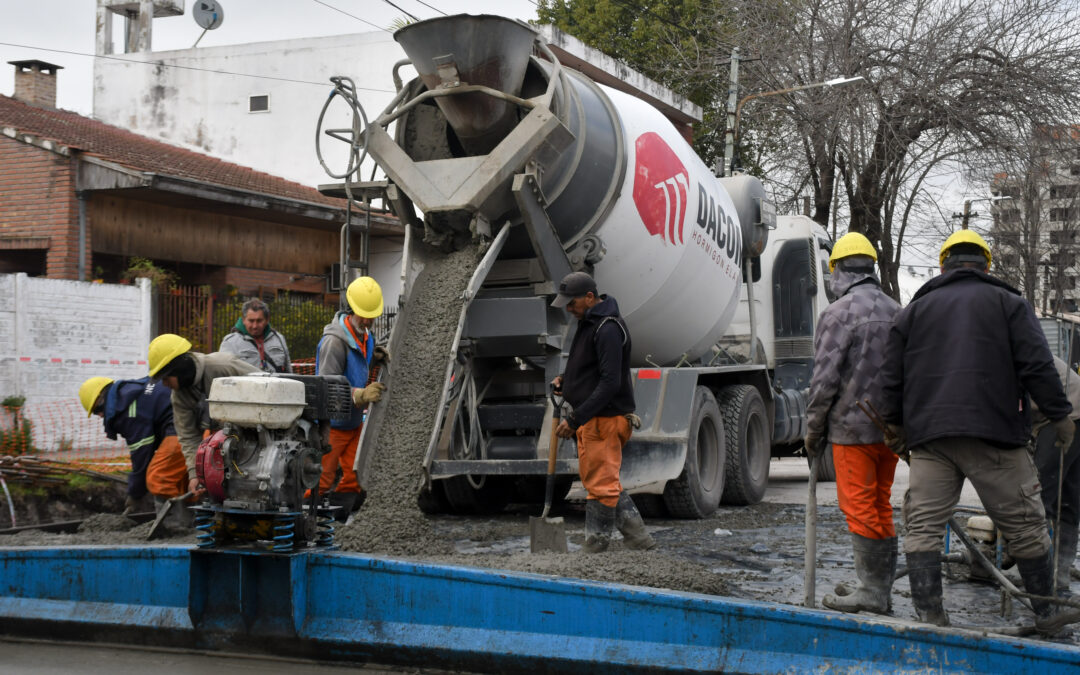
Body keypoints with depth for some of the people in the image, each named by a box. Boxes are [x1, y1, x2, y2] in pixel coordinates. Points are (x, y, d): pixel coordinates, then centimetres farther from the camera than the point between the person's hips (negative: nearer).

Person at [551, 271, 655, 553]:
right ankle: (638, 537, 22)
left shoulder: (608, 329, -19)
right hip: (591, 419, 11)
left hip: (604, 419, -11)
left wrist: (575, 419, -24)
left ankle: (594, 545, 4)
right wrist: (565, 381, 8)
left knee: (600, 485, -3)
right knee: (602, 481, 16)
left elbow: (610, 383, -24)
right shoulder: (589, 323, 14)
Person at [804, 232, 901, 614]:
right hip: (891, 427, 7)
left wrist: (813, 429, -5)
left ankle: (871, 590, -1)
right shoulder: (896, 312, 11)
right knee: (881, 505, 13)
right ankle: (883, 589, 18)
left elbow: (825, 378, -14)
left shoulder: (839, 313, -11)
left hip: (853, 426, -7)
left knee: (859, 507, -2)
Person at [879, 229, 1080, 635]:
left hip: (928, 436, 2)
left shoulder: (915, 309, 17)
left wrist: (895, 425, 23)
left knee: (923, 526, 2)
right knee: (1024, 525, 7)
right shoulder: (1008, 303, 9)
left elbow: (892, 377, 15)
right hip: (993, 434, -2)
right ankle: (1047, 614, 15)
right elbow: (1037, 366, -1)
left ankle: (928, 617, -5)